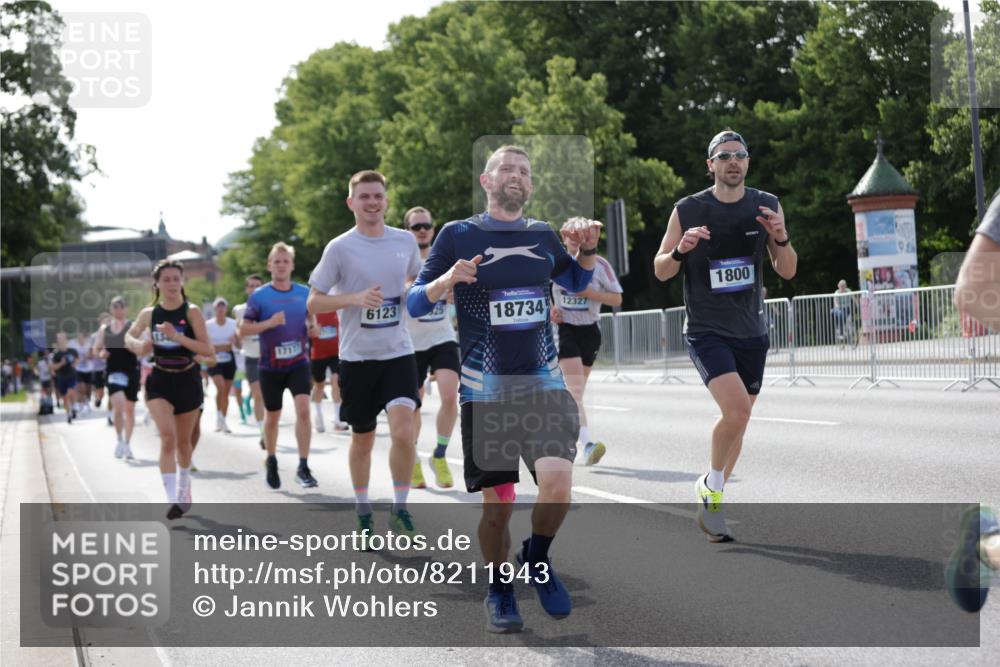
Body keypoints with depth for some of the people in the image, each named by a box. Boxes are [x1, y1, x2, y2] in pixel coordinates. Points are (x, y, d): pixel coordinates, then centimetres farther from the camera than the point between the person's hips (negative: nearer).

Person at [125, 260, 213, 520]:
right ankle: (172, 499, -23)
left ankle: (184, 490, 40)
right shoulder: (149, 313, -3)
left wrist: (177, 337, -28)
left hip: (188, 381, 0)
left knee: (183, 441, 15)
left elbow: (207, 349, -16)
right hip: (160, 382, 0)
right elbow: (129, 336, 14)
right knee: (167, 437, -19)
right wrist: (137, 345, -10)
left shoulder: (192, 312, -10)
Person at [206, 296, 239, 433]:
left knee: (226, 392, 6)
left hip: (229, 359, 3)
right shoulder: (208, 325, -5)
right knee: (220, 386, -22)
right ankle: (219, 416, -5)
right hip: (214, 360, -3)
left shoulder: (233, 323, 2)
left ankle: (222, 421, 16)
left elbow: (238, 345, 7)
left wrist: (235, 341, -15)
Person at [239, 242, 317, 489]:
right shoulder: (259, 296, -5)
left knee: (303, 408, -18)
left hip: (299, 362, 1)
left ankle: (303, 467, -16)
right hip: (271, 366, -1)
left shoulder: (305, 293, 3)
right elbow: (244, 330, -6)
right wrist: (269, 323, -21)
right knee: (272, 416, 11)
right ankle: (272, 462, 35)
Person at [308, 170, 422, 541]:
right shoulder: (340, 248, -5)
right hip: (357, 357, -1)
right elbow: (314, 303, -4)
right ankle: (363, 514, 27)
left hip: (398, 353, 1)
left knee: (403, 432, -16)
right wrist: (356, 298, -19)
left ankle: (399, 510, 0)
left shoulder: (405, 241, 4)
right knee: (362, 440, 10)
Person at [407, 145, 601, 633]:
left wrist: (588, 250, 8)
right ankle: (499, 591, 25)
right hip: (486, 387, -2)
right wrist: (446, 282, -19)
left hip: (543, 380, 2)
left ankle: (537, 560, 10)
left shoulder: (543, 236, 11)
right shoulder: (457, 235, 1)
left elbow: (576, 283, 28)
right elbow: (414, 304, 1)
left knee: (558, 482, -18)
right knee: (497, 503, 1)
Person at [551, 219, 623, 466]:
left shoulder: (599, 264, 1)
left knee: (576, 390, 11)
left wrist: (591, 293, -15)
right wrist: (549, 310, -3)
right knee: (575, 389, -18)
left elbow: (616, 299, 1)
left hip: (589, 329, 2)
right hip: (564, 328, -2)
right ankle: (587, 445, -29)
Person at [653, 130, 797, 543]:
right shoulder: (687, 211, -5)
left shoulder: (767, 206, 4)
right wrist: (680, 250, -20)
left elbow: (787, 272, 6)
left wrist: (781, 238, -14)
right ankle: (711, 488, -1)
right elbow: (660, 271, 1)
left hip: (751, 333, 5)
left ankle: (711, 500, 29)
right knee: (737, 410, -23)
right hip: (706, 331, -4)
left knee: (737, 420, 11)